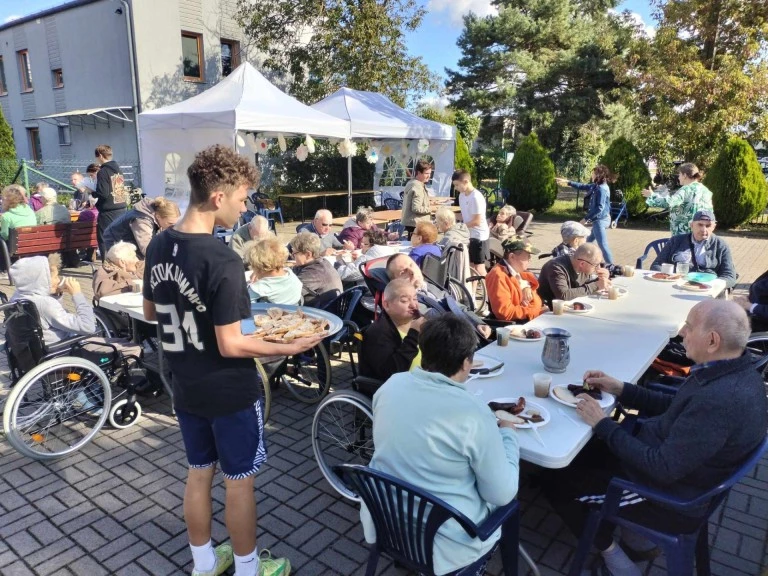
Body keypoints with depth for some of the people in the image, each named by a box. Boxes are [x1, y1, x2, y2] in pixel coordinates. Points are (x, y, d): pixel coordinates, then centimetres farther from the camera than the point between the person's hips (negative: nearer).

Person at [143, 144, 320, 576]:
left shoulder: (159, 246, -2)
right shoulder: (222, 260, -26)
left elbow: (151, 312, 11)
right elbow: (230, 345, -25)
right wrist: (289, 348, -15)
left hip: (186, 388, 7)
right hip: (229, 393, -7)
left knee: (199, 473, 21)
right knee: (239, 481, 12)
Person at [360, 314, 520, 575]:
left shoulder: (391, 384, -9)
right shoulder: (473, 412, -26)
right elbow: (502, 494, -15)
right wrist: (508, 434, 0)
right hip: (441, 542, -5)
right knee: (505, 503, 22)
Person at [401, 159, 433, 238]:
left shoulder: (411, 183, 13)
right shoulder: (418, 187, -18)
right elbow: (416, 208, -24)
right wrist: (430, 209, -12)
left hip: (409, 222, 11)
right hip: (416, 224, -11)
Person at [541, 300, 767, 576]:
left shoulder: (721, 400, -36)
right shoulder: (735, 370, -5)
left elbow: (663, 469, -30)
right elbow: (676, 408, 9)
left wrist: (603, 424, -22)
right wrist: (620, 389, 2)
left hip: (670, 496, -9)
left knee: (556, 481, 1)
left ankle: (608, 549, 18)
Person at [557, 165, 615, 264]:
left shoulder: (602, 189, -18)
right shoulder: (597, 186, 10)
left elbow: (600, 208, -24)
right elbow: (583, 187, 25)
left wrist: (586, 218, -20)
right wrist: (568, 182, 26)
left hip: (600, 220, -11)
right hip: (600, 219, 11)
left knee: (603, 245, -14)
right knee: (588, 242, 21)